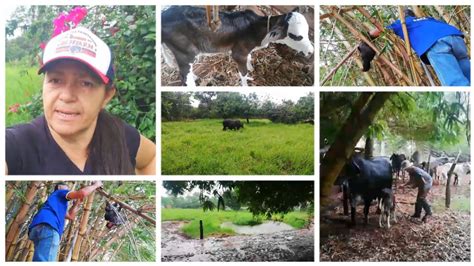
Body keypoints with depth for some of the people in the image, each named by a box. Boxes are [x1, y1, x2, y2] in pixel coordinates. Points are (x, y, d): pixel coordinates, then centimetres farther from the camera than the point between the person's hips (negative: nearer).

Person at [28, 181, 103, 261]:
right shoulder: (59, 192, 22)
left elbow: (70, 216, 45)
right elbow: (82, 193, 6)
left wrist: (77, 202, 47)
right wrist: (95, 185, 21)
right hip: (47, 226, -10)